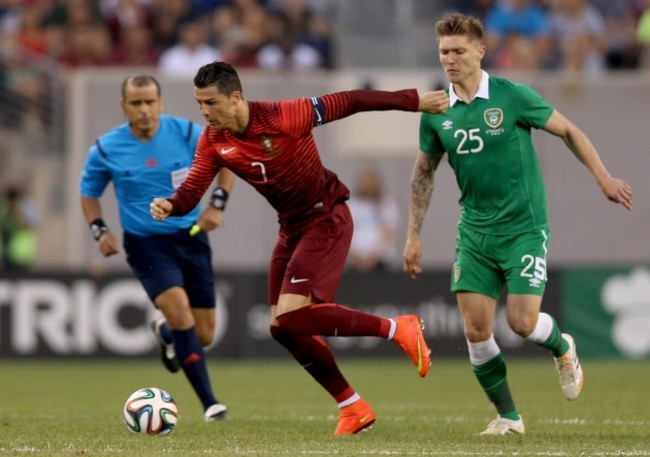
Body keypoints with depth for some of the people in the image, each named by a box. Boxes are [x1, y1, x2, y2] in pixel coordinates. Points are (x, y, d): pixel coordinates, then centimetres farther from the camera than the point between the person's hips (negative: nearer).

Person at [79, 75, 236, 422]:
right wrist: (99, 230, -8)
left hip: (191, 238, 2)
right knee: (179, 310, -26)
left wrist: (217, 204, -6)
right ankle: (209, 404, -22)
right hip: (146, 244, -2)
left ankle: (165, 334, 44)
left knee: (203, 336, 4)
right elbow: (89, 193, 9)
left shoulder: (187, 133, -8)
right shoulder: (106, 149, -8)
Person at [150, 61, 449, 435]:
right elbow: (192, 191, -4)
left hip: (326, 218, -8)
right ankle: (353, 407, 18)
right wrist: (170, 206, -28)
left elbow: (350, 102, -20)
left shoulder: (282, 117, -24)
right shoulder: (213, 142, -5)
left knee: (291, 316, -21)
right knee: (284, 329, 6)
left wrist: (415, 101, -18)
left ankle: (397, 329, -9)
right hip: (291, 227, 8)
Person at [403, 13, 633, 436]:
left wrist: (604, 178, 0)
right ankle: (508, 416, 11)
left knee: (522, 322, -13)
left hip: (523, 227, -4)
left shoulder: (513, 97, -11)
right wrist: (414, 235, 12)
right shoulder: (436, 112, 1)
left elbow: (568, 131, 2)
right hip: (474, 231, 4)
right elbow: (424, 172, 14)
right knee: (476, 329, -4)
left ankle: (563, 348, 23)